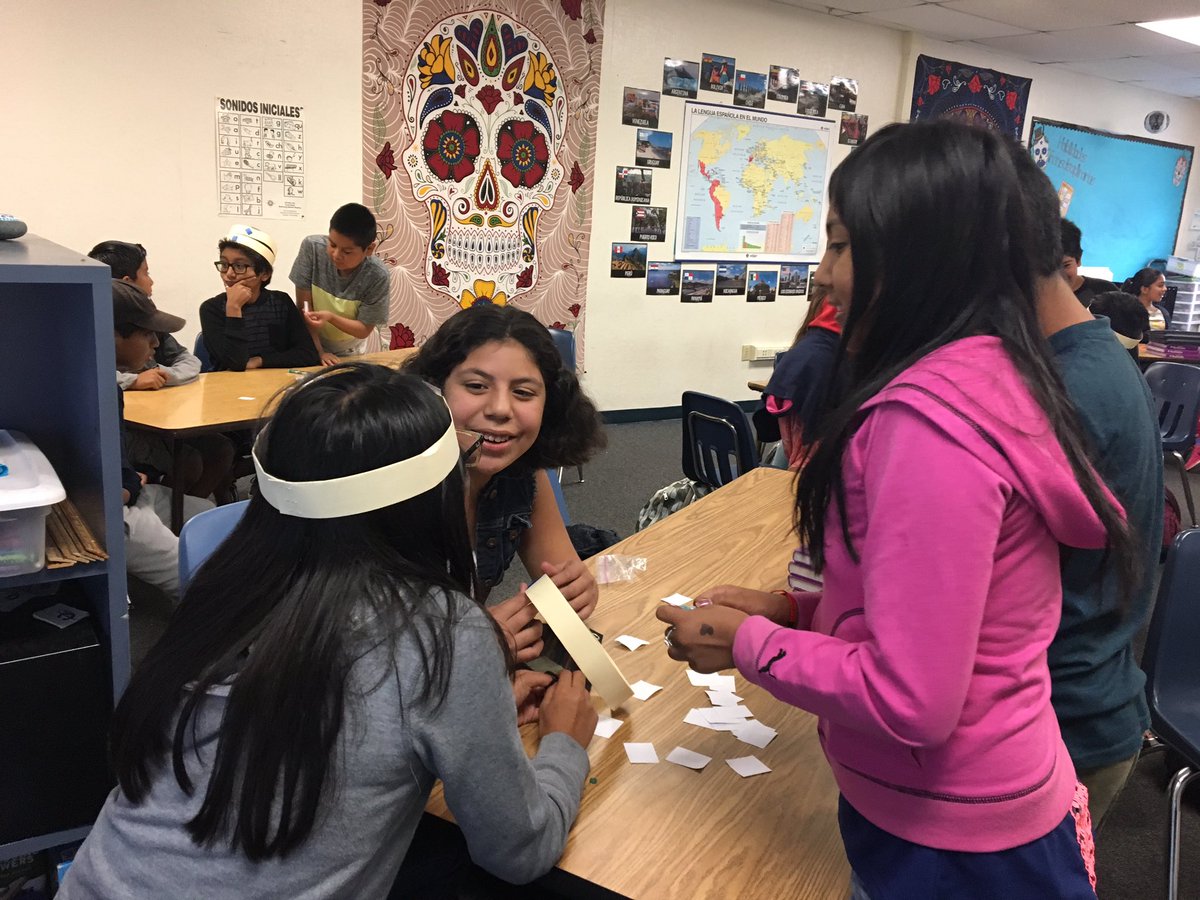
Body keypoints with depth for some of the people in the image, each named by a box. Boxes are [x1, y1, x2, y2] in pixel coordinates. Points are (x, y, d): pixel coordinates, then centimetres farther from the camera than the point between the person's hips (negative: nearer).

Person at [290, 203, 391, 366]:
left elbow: (364, 330, -13)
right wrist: (318, 351, -14)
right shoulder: (312, 247, -18)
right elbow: (304, 306, -12)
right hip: (309, 346, 0)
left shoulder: (376, 276, -21)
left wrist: (330, 317, -28)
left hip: (347, 354, 0)